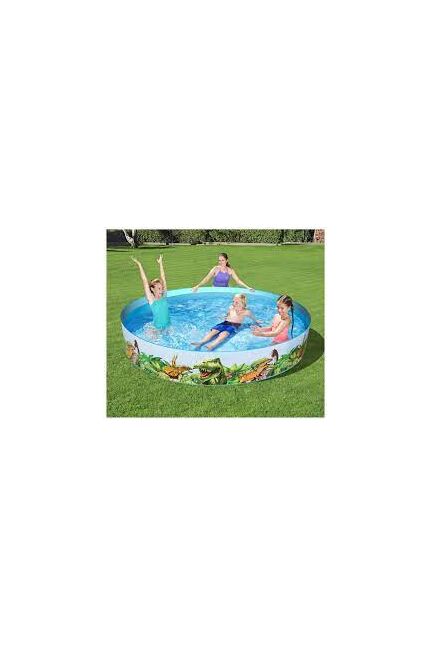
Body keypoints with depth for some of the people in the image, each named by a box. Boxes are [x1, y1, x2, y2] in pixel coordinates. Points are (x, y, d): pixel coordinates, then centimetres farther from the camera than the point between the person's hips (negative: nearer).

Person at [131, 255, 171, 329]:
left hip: (168, 326, 4)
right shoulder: (151, 300, -6)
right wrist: (139, 265, -11)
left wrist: (160, 263, 9)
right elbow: (145, 282, -10)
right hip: (157, 328, -4)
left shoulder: (164, 297, 2)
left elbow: (163, 279, 6)